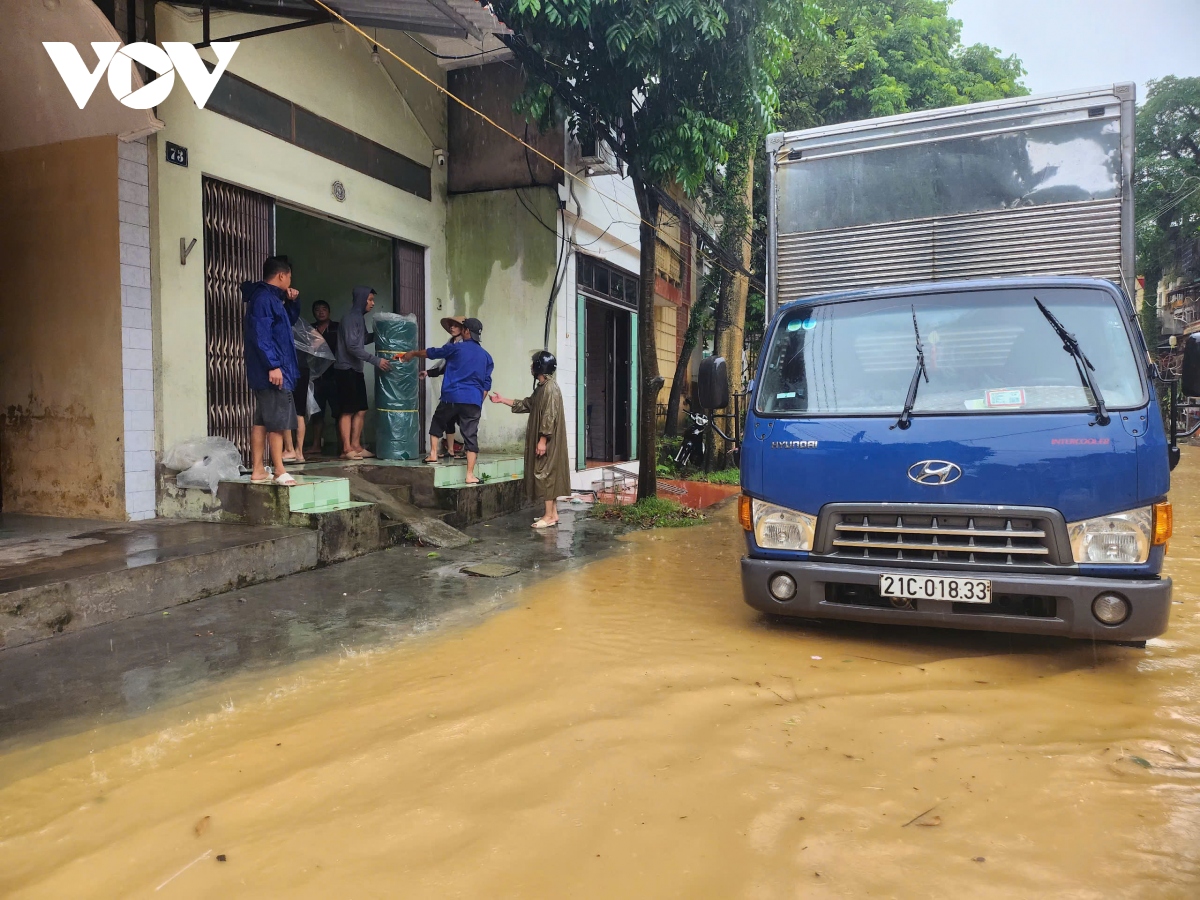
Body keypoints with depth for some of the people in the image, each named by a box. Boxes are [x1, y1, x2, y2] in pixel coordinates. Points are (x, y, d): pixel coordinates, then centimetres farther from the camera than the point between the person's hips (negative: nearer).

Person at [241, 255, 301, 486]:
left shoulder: (271, 298, 18)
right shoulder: (263, 298, -12)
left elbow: (290, 320, 33)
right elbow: (260, 335, -20)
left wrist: (292, 302, 14)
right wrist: (273, 365, -24)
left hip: (269, 371, 10)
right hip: (273, 371, -10)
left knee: (262, 420, 10)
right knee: (277, 421, -7)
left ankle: (257, 470, 14)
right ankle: (280, 471, -3)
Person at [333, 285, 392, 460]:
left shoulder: (360, 318, 15)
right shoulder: (349, 318, -13)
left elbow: (364, 339, 28)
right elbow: (352, 346, -21)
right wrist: (376, 360, -21)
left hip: (356, 370, 9)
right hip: (346, 370, -9)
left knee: (361, 410, 8)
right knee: (347, 411, -7)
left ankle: (356, 446, 14)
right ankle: (347, 449, -4)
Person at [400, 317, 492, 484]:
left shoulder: (456, 348, 2)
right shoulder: (486, 356, 12)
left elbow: (431, 353, 16)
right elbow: (486, 384, 12)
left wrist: (413, 353, 32)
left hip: (452, 397, -2)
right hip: (474, 401, 2)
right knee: (471, 436, 2)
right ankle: (470, 474, -1)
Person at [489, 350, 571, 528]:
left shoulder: (550, 387, -17)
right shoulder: (542, 387, 15)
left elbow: (550, 416, -22)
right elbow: (526, 404, 25)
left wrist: (542, 440, -22)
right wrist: (502, 400, 26)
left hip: (547, 440, -10)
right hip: (544, 439, 10)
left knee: (545, 474, -7)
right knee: (547, 474, 11)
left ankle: (549, 516, -3)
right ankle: (552, 513, 15)